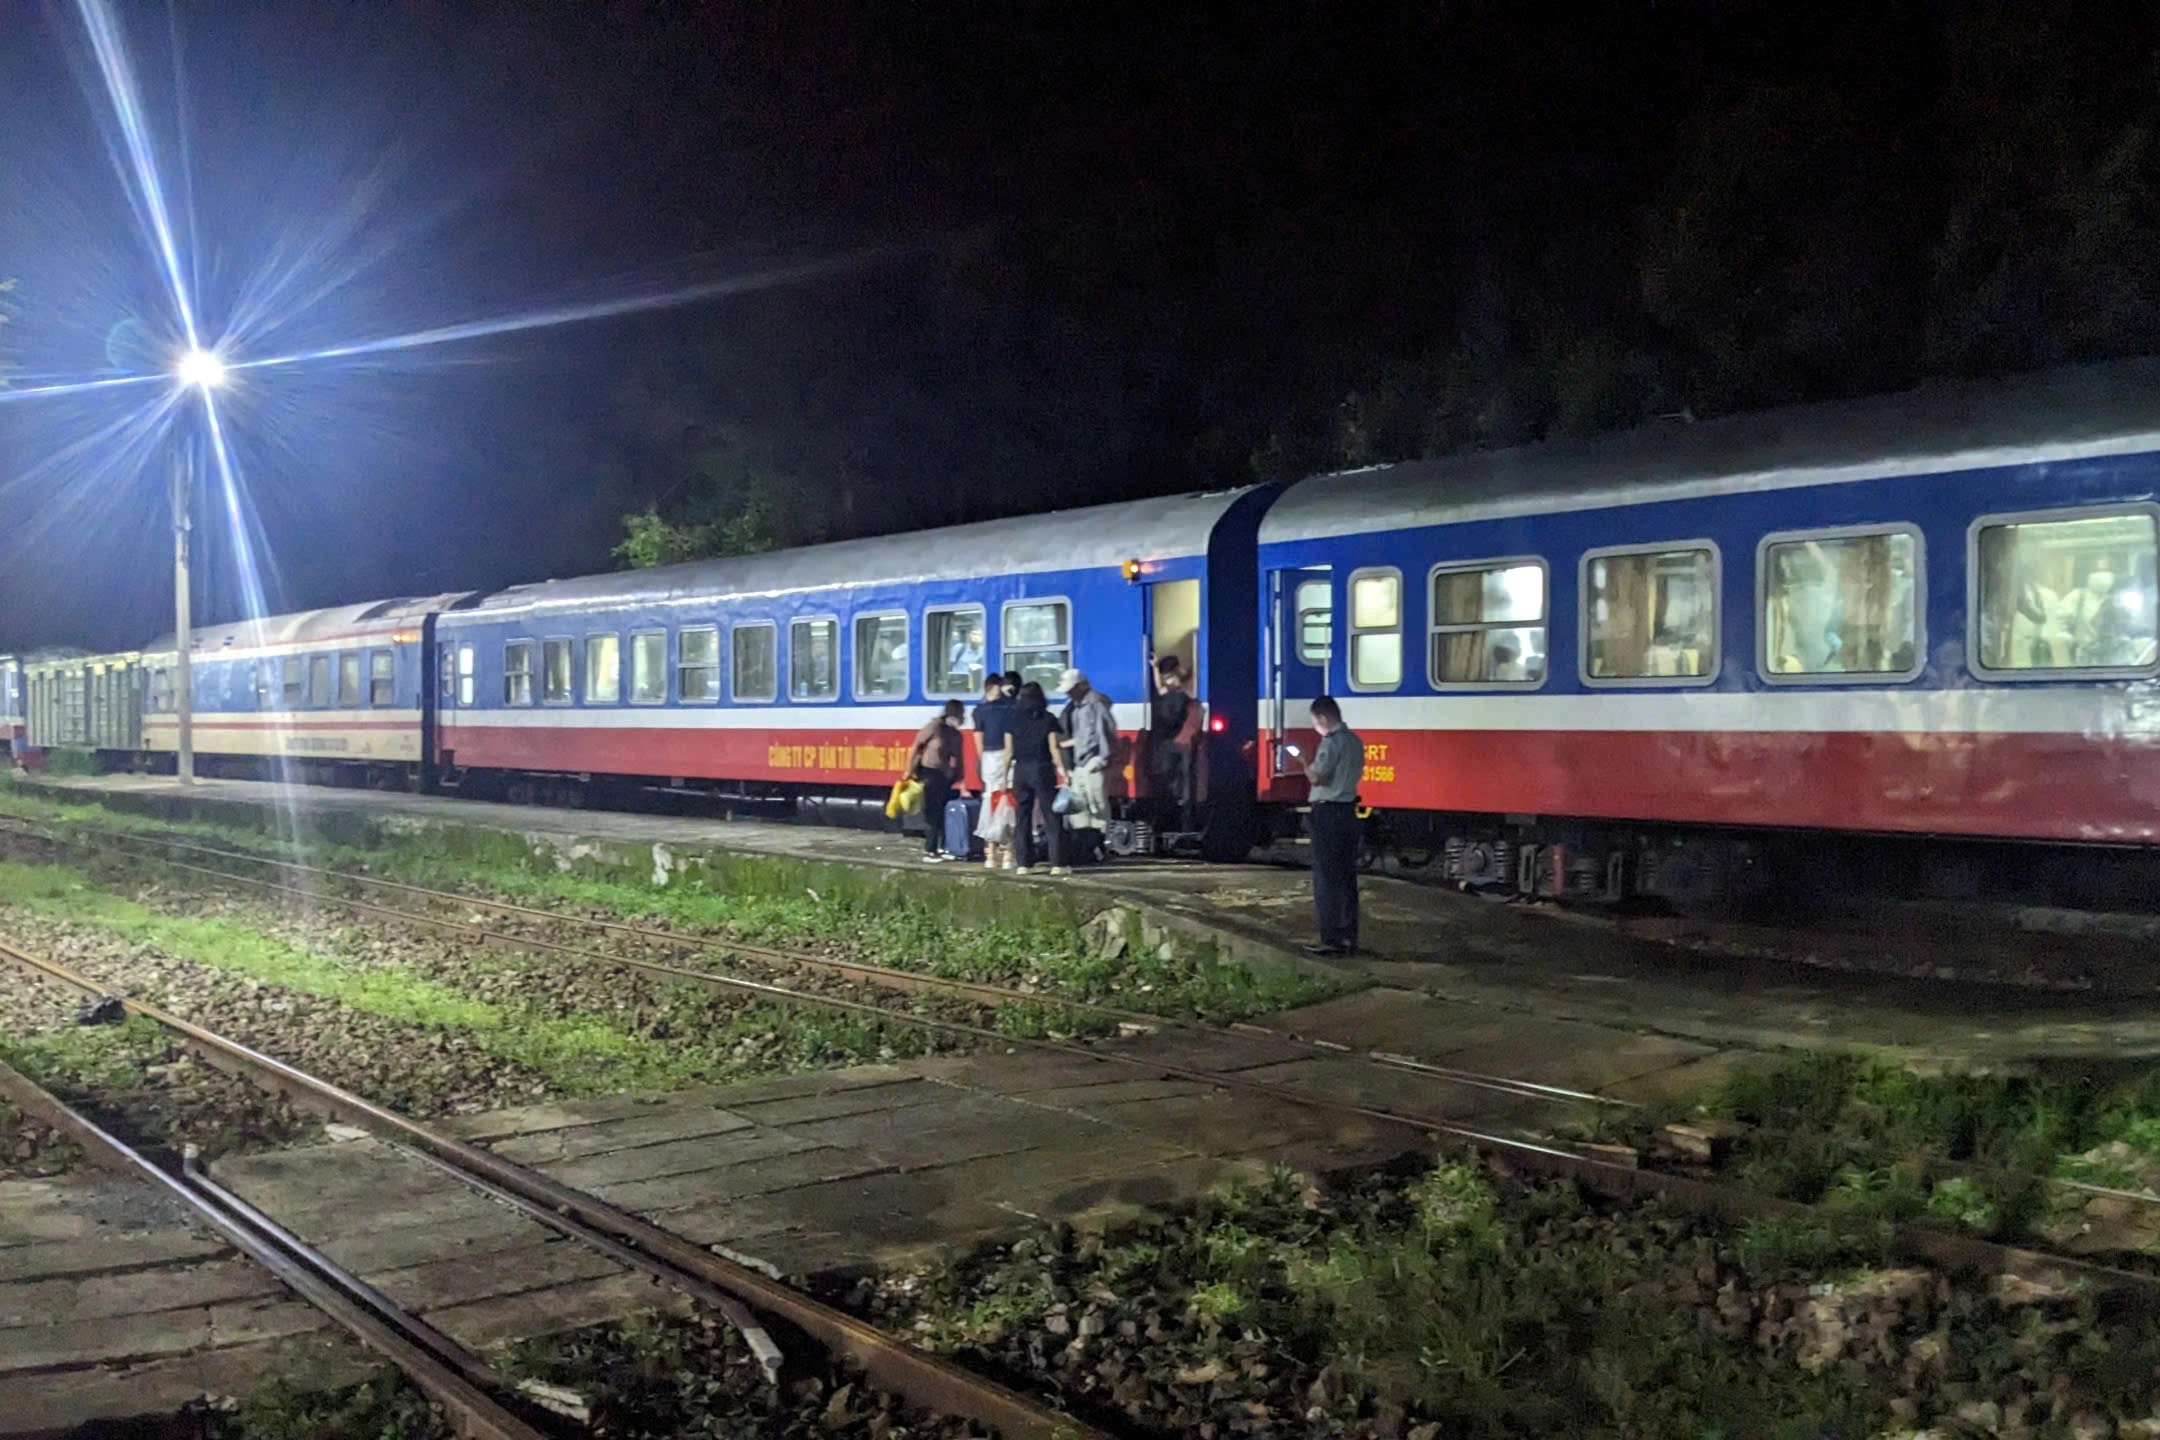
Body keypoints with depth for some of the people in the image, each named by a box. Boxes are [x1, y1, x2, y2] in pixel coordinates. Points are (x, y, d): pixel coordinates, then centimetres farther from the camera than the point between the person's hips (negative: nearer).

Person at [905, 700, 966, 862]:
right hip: (928, 773, -6)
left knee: (945, 812, 5)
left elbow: (958, 761, 8)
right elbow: (914, 748, -10)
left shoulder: (956, 736, 5)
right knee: (931, 812, -5)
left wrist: (962, 785, 3)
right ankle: (929, 851, 0)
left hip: (944, 776, 6)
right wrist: (909, 772, -9)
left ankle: (943, 848, 13)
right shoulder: (934, 728, -14)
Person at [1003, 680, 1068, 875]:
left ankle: (1024, 863, 7)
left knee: (1022, 817, 8)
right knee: (1052, 817, 1)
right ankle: (1057, 863, -3)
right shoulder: (1049, 720, -2)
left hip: (1021, 770, 2)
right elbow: (1054, 748, -7)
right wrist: (1062, 771, -4)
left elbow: (1009, 750, 2)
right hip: (1043, 770, -2)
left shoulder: (1014, 720, 3)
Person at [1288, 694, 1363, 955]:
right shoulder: (1355, 741, 12)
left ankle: (1331, 940, -4)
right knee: (1347, 878, 11)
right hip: (1349, 810, 8)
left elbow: (1317, 777, -22)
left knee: (1326, 879, -4)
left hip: (1327, 812, -8)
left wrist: (1303, 764, -2)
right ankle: (1349, 938, 14)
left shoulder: (1331, 742, -15)